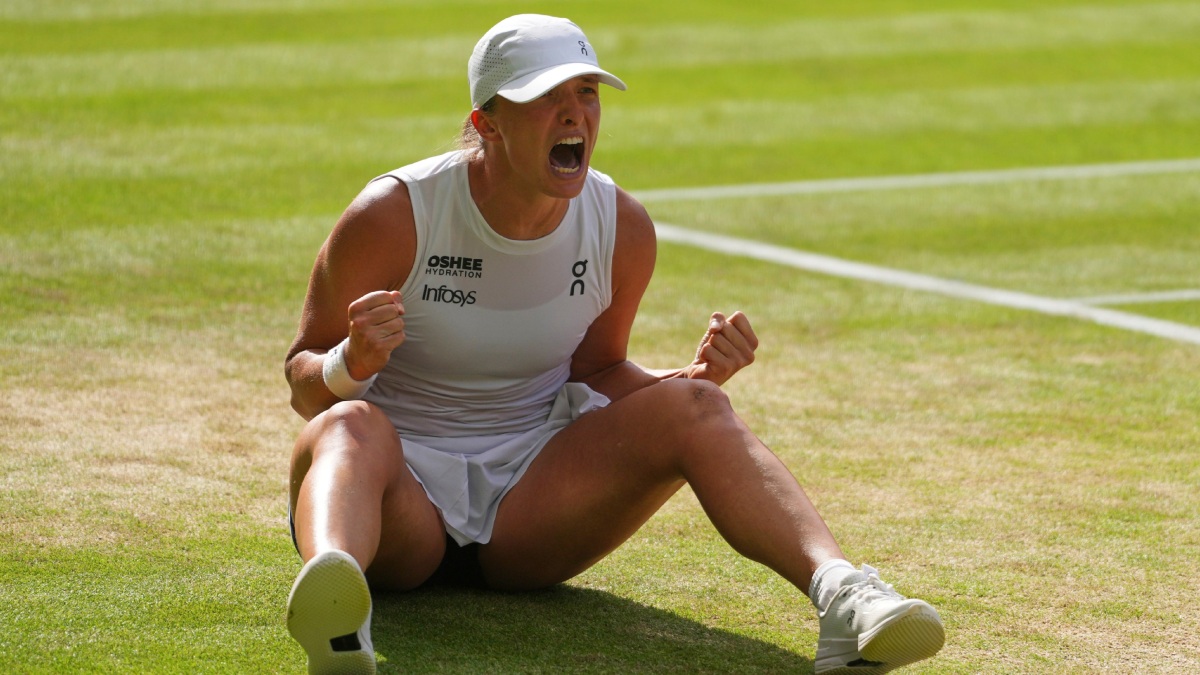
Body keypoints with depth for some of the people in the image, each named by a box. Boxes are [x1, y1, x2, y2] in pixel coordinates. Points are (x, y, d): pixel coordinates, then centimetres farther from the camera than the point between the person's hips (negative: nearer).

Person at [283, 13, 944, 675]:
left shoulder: (622, 228, 0)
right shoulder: (393, 215, -13)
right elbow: (303, 384, -6)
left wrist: (697, 375, -8)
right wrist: (351, 365, -31)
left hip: (530, 492, 4)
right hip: (401, 484, -3)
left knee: (692, 405, -19)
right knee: (350, 425, -38)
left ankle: (838, 590, -41)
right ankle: (334, 618, -73)